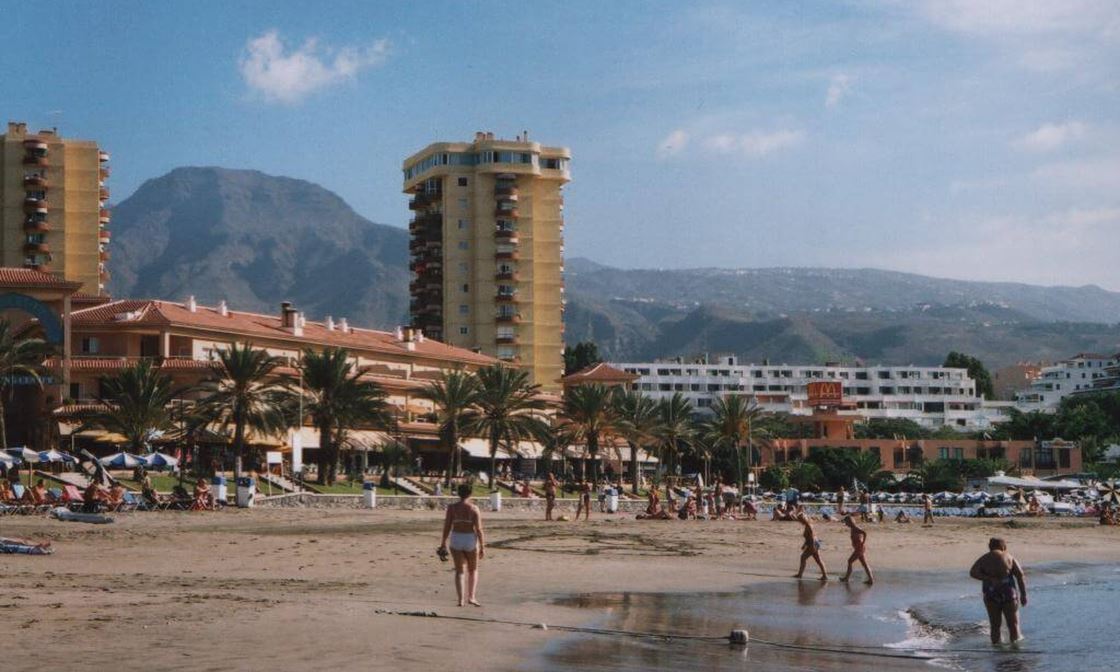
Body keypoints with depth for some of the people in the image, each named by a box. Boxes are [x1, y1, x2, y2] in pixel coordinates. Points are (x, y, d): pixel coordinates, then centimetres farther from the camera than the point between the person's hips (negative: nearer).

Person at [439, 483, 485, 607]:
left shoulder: (452, 508, -3)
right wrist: (482, 547, -7)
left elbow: (447, 527, -3)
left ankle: (461, 599, 2)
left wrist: (444, 543, 8)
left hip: (456, 540, 1)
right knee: (473, 570, 17)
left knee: (459, 571, 11)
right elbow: (478, 529, -11)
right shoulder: (474, 509, -8)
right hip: (470, 540, -1)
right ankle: (471, 597, 4)